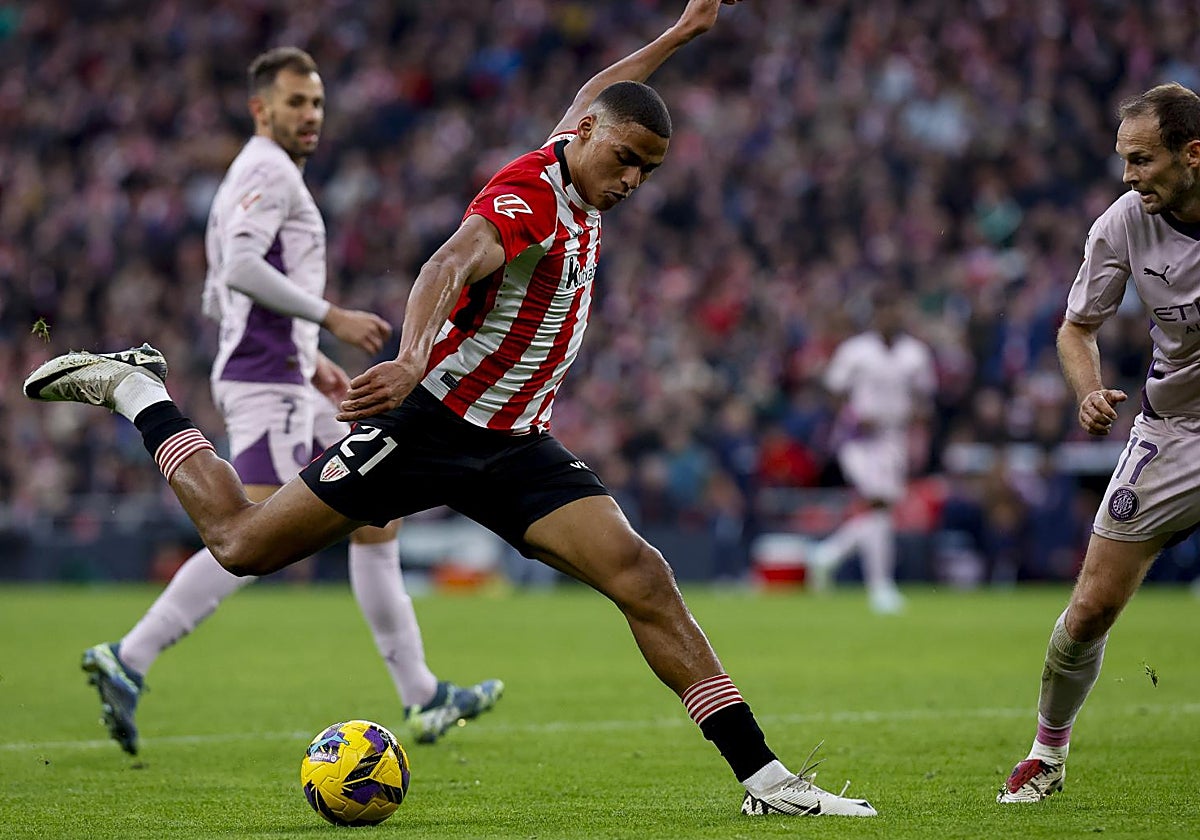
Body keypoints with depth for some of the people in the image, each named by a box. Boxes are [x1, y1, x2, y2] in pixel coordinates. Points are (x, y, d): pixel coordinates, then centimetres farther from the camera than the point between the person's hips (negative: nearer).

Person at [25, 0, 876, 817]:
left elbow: (590, 94, 31)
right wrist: (410, 360, -59)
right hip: (430, 420, -7)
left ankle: (763, 777, -11)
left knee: (645, 582, -11)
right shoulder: (528, 193, -21)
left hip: (515, 446, 7)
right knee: (240, 542, 1)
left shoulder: (576, 180, 7)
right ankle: (135, 389, 25)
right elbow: (451, 264, -41)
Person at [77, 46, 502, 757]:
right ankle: (127, 662, -16)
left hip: (287, 384, 11)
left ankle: (422, 697, 10)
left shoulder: (256, 178, 24)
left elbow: (218, 300, 27)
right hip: (268, 381, -11)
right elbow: (240, 266, -24)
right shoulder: (268, 172, -8)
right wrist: (331, 316, -21)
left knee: (377, 519, 10)